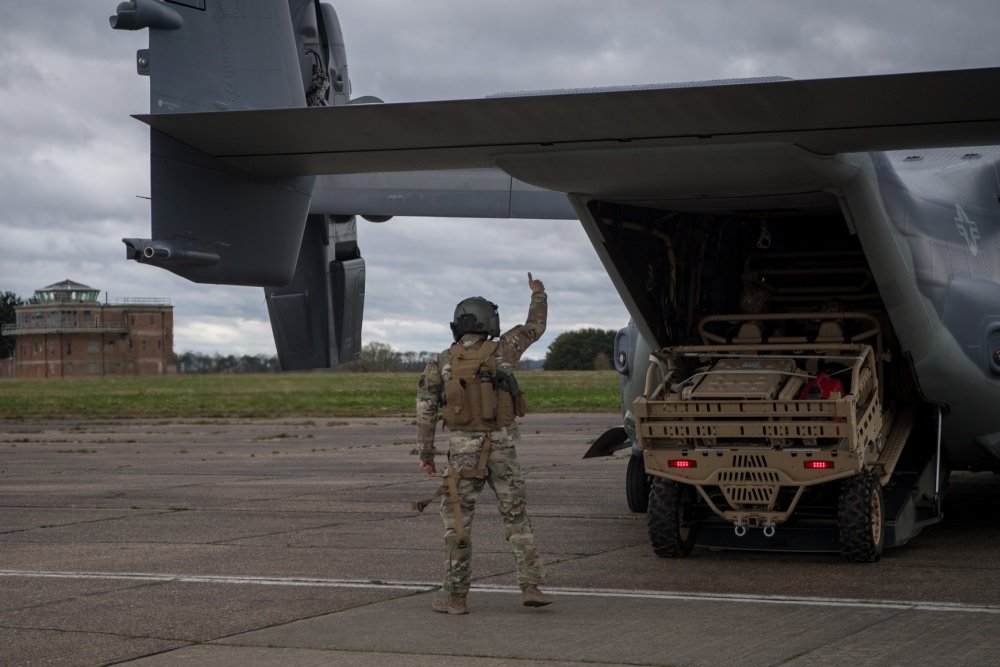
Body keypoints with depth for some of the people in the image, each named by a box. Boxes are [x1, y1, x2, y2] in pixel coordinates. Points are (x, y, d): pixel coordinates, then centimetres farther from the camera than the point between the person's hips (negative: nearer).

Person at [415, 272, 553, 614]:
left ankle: (455, 595, 6)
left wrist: (426, 452, 9)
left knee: (457, 521, 6)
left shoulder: (441, 362, 1)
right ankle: (530, 586, 3)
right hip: (502, 449, 0)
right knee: (516, 518, 8)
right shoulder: (501, 351, 0)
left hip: (463, 450, 0)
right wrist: (538, 294, 33)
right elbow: (534, 327, 16)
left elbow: (425, 410, 0)